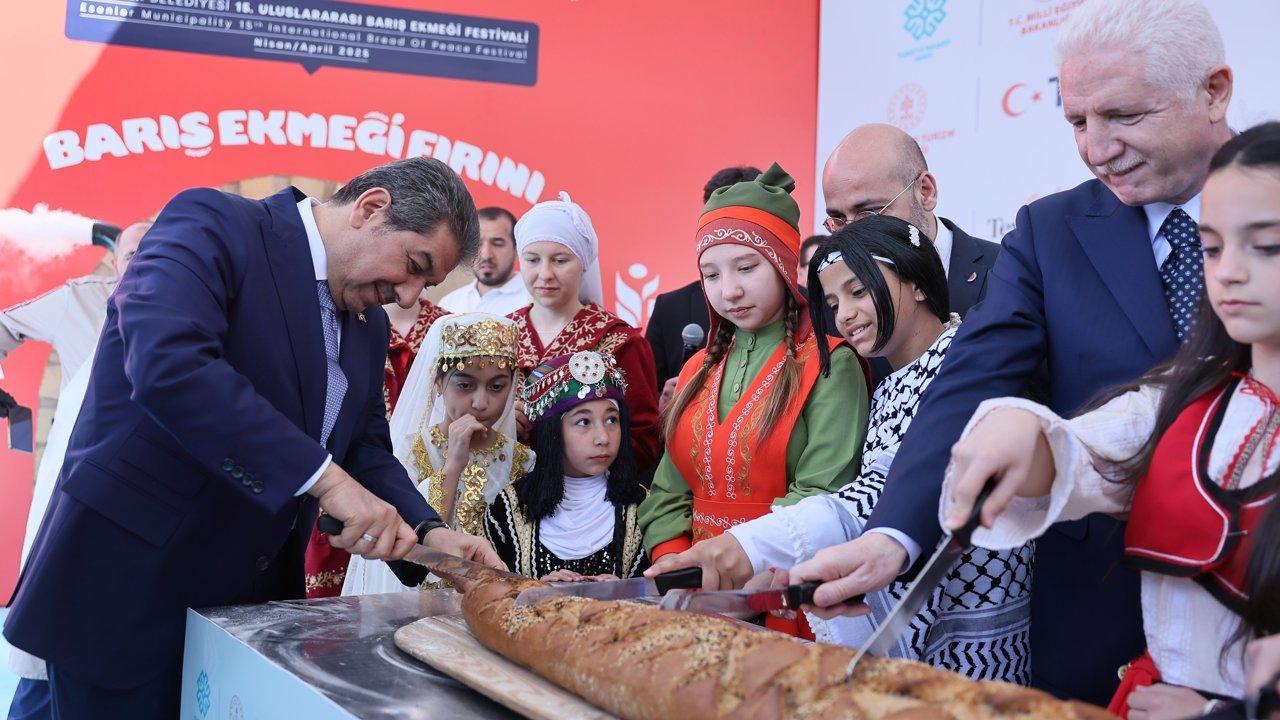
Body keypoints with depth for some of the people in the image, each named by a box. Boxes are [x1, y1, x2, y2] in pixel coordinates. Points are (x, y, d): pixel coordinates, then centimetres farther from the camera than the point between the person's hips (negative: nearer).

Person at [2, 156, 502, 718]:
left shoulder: (369, 325, 10)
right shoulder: (213, 224, -14)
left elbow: (364, 447, 15)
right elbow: (165, 359, -30)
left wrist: (427, 533, -4)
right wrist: (324, 478, -31)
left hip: (257, 600, 7)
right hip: (128, 585, -7)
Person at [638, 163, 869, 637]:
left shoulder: (829, 364, -4)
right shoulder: (699, 371, 15)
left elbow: (824, 494, -12)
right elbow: (670, 493, 14)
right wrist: (673, 560, -3)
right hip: (701, 595, 5)